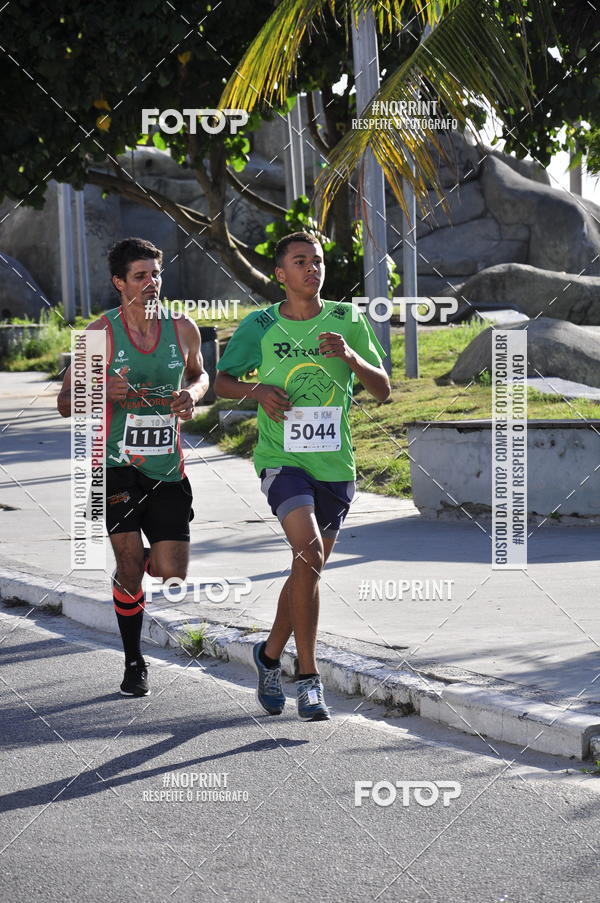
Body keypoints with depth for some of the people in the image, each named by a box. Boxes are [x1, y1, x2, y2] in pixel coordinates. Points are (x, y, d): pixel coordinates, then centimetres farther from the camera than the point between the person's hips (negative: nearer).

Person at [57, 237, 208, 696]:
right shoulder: (102, 332, -7)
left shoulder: (183, 329, 1)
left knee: (173, 573, -2)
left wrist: (192, 393, -2)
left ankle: (128, 568, 36)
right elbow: (66, 402, -3)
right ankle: (134, 662, 9)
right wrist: (105, 391, -24)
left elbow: (199, 373, 23)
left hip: (168, 468, 3)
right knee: (131, 561, -10)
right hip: (117, 463, -3)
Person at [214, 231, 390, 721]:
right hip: (282, 459, -3)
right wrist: (256, 390, -11)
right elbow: (223, 381, 10)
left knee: (308, 569, 13)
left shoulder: (348, 321, 3)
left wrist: (351, 357, -16)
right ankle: (309, 679, -19)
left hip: (335, 464, 3)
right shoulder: (259, 326, 0)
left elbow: (383, 389, 4)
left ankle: (270, 654, 38)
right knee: (309, 554, -23)